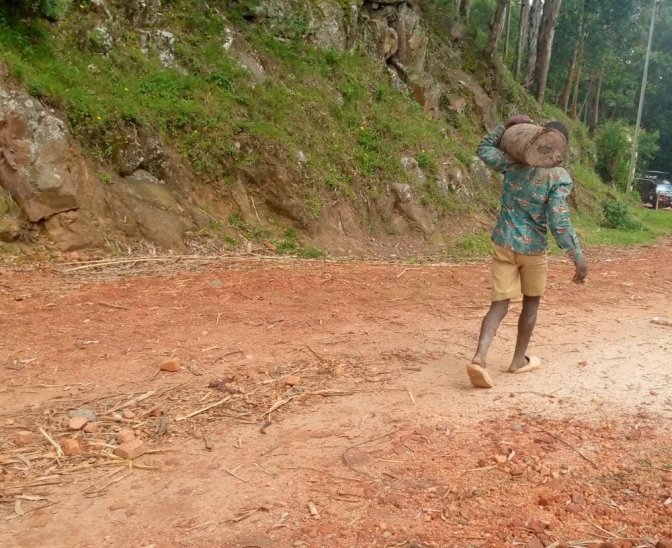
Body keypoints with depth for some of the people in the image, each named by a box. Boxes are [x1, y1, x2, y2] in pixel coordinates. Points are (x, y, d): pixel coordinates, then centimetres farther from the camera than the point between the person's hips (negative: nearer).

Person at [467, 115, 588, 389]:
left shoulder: (513, 162, -3)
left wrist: (507, 125, 14)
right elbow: (559, 221, -19)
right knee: (531, 302, 18)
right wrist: (578, 256, -13)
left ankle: (480, 357, -16)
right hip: (534, 249, -3)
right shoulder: (560, 177, -13)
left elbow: (484, 149, 16)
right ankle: (519, 359, 27)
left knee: (500, 303, 4)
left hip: (503, 244, 3)